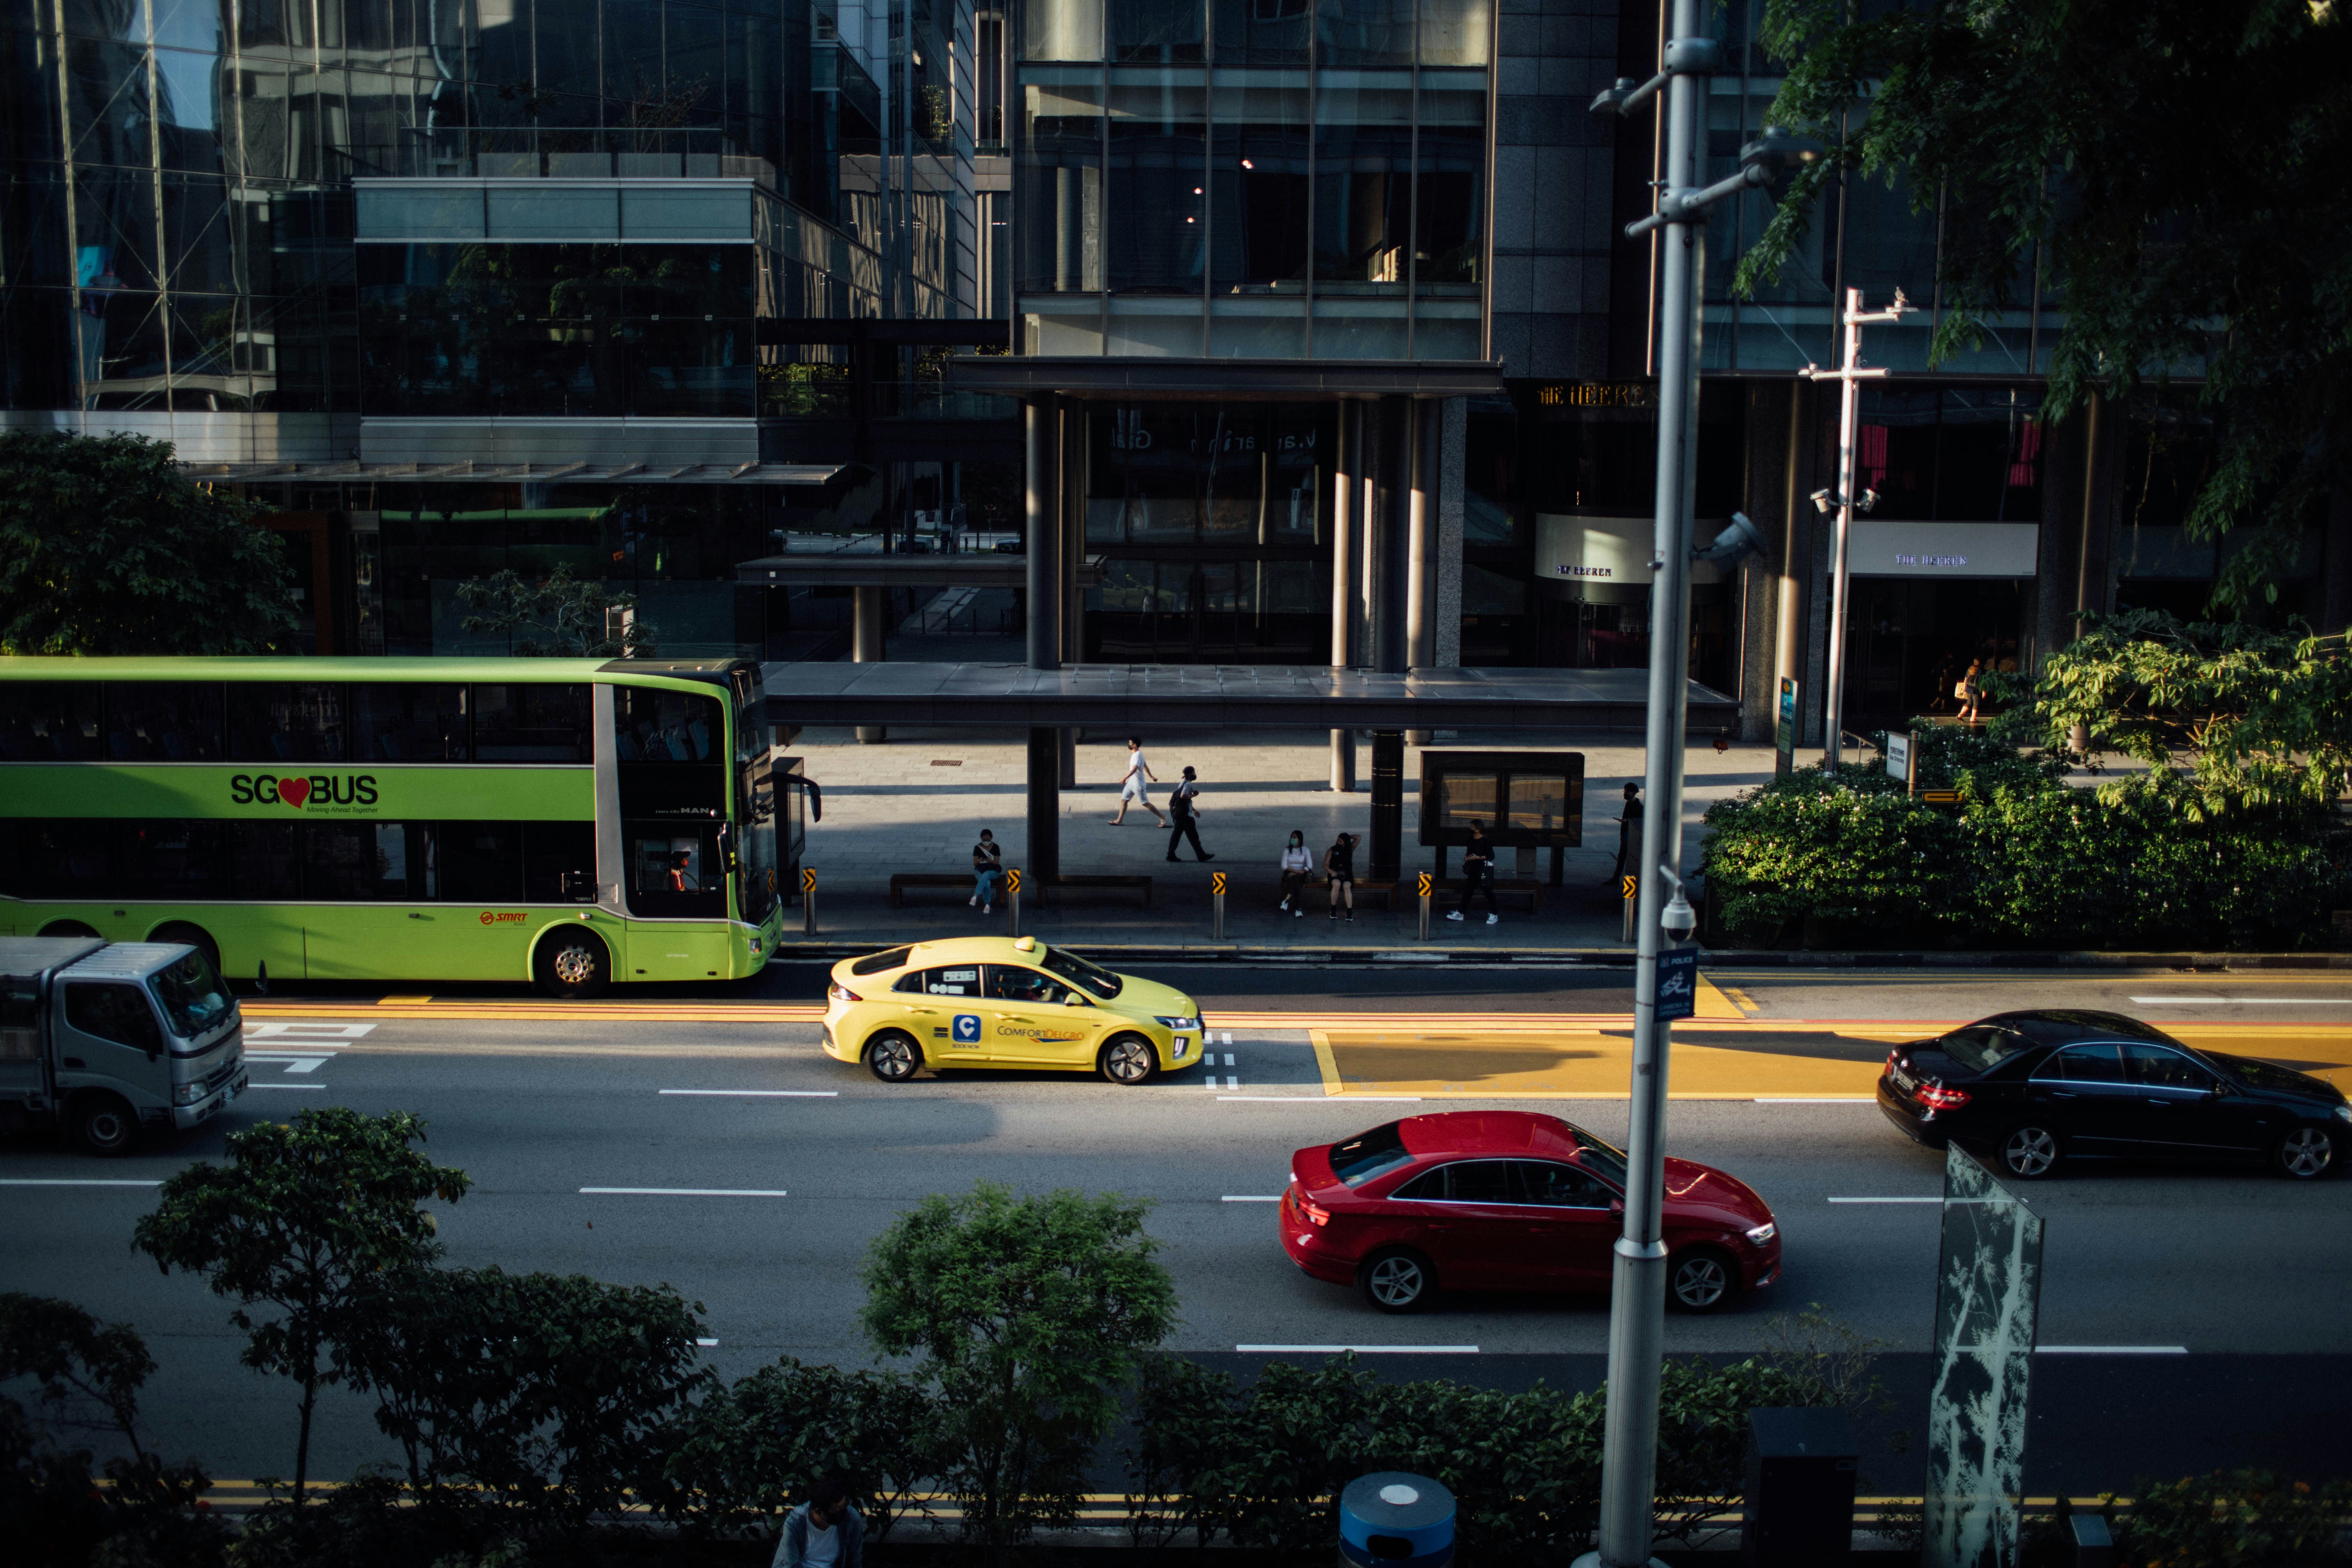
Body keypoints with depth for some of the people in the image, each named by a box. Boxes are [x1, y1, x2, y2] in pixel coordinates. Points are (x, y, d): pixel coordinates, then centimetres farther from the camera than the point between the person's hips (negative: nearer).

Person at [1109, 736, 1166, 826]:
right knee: (1124, 799, 8)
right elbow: (1145, 766, 22)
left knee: (1145, 803, -6)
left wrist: (1125, 779, -35)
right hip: (1132, 782, 10)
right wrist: (1151, 776, 31)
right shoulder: (1135, 754, 11)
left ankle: (1163, 818, -1)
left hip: (1138, 784, -10)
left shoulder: (1137, 755, -20)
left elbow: (1134, 769, -32)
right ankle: (1119, 820, 13)